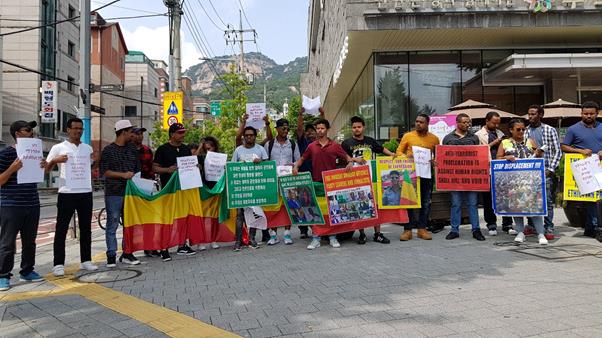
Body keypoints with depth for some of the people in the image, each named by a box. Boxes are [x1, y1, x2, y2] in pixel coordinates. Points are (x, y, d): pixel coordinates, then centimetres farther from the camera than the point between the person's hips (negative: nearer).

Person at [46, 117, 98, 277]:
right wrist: (55, 160, -17)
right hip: (66, 193, -4)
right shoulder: (58, 148, 1)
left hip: (85, 193, 4)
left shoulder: (88, 148, 12)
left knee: (86, 228, 10)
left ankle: (86, 260, 20)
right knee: (61, 229, 0)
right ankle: (58, 264, 6)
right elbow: (46, 169, 2)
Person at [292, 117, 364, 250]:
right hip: (316, 182, 1)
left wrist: (350, 162, -16)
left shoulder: (335, 145, 3)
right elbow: (302, 159, 15)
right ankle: (316, 238, 10)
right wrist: (296, 166, -4)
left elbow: (346, 157, 5)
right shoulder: (311, 146, 7)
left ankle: (332, 237, 16)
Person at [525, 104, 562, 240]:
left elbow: (557, 151, 1)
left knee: (548, 200, -2)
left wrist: (551, 169, -7)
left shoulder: (550, 130, 4)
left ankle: (548, 228, 4)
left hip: (545, 171, -3)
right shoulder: (524, 131, 10)